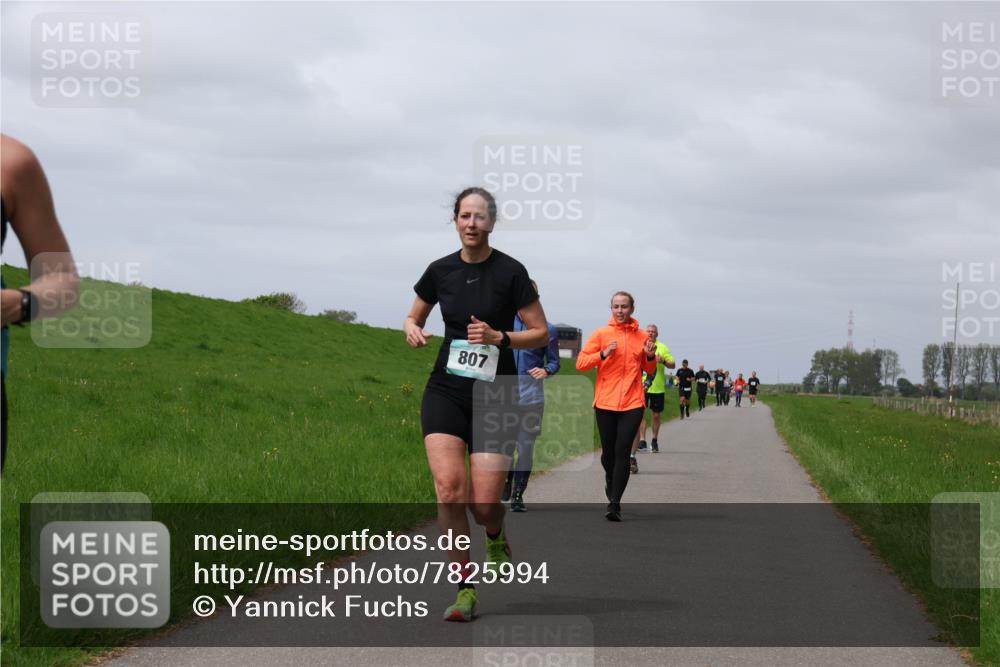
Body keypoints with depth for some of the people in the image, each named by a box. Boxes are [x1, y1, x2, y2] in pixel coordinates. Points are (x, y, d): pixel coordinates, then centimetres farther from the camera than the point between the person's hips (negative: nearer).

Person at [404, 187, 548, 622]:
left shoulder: (510, 272, -6)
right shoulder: (441, 271, 4)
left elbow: (541, 333, -1)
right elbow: (414, 317, 20)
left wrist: (498, 337, -16)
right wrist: (413, 331, -3)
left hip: (495, 396, -2)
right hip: (446, 390, 2)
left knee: (484, 504, -6)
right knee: (450, 489, -17)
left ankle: (495, 536, 33)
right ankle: (465, 590, -8)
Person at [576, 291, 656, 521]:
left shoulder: (641, 337, 8)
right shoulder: (601, 334, 3)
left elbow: (649, 370, 18)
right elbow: (581, 362, -1)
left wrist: (650, 357, -3)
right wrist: (603, 354, -15)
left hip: (632, 403, 0)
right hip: (605, 402, 0)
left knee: (622, 452, -10)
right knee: (608, 452, 9)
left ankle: (615, 502, -11)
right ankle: (611, 481, 40)